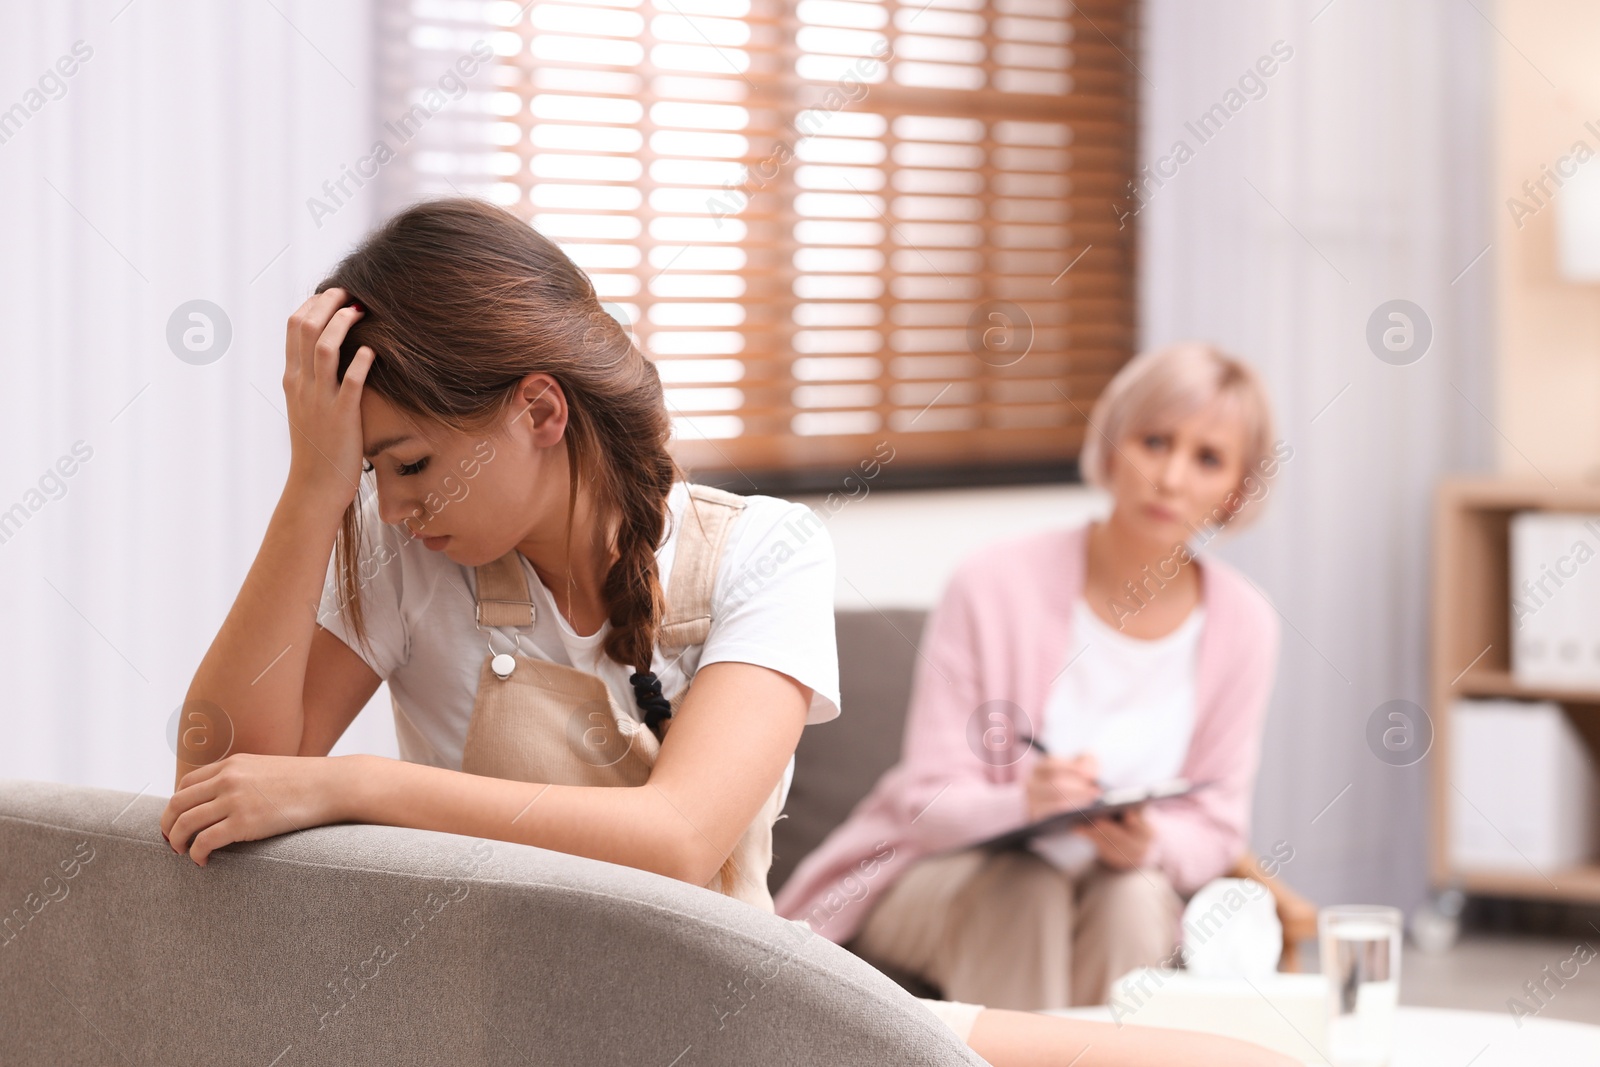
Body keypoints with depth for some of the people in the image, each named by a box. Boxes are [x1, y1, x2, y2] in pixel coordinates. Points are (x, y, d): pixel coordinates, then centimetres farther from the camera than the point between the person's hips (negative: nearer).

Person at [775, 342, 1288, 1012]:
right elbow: (927, 803, -14)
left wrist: (1151, 843, -26)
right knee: (1024, 883, -34)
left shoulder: (1242, 625, -7)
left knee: (1137, 894, -31)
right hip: (938, 877, -2)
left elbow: (1215, 830, -2)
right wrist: (1026, 802, -36)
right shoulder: (996, 585, -16)